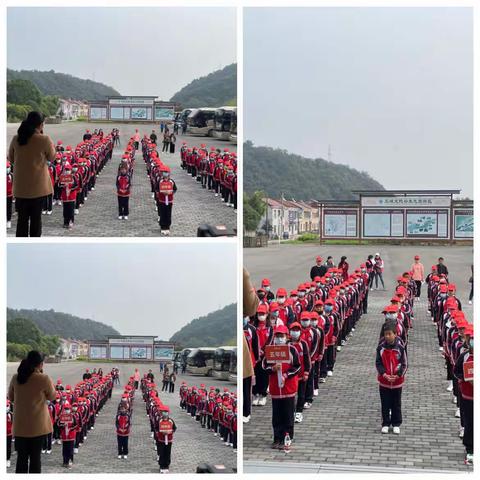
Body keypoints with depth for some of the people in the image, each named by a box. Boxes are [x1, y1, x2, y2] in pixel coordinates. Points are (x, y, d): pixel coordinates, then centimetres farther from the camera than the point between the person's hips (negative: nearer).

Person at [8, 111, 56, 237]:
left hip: (20, 185, 3)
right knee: (36, 217, 7)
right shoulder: (44, 140, -13)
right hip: (38, 184, -3)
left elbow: (11, 159, 10)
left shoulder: (16, 139, -1)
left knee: (22, 217, 11)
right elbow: (52, 158, 2)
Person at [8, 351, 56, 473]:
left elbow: (10, 398, 12)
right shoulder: (44, 379, -14)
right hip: (38, 425, -3)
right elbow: (52, 397, 1)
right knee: (35, 457, 6)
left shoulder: (16, 377, -1)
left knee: (21, 457, 11)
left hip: (20, 424, 4)